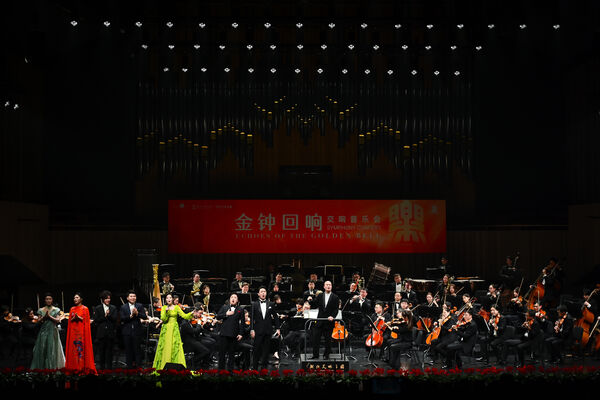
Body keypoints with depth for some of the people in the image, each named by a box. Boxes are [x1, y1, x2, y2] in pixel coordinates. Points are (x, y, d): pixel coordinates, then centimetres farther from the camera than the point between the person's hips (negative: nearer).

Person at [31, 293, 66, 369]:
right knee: (42, 348, -3)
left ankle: (53, 366, -3)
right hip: (43, 331, 2)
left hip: (53, 331, -2)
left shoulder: (56, 310, 6)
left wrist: (49, 316, -11)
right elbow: (38, 321, 6)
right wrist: (44, 317, -11)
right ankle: (42, 366, 0)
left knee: (52, 348, -5)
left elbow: (58, 320, -3)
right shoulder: (41, 310, 10)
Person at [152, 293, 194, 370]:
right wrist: (166, 312, -18)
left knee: (175, 347, -6)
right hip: (166, 329, 0)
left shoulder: (176, 307, 6)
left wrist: (191, 314, -19)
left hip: (174, 329, 0)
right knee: (165, 347, -2)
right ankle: (163, 367, 4)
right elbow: (163, 319, -4)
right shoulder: (164, 308, 5)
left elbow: (184, 316, -3)